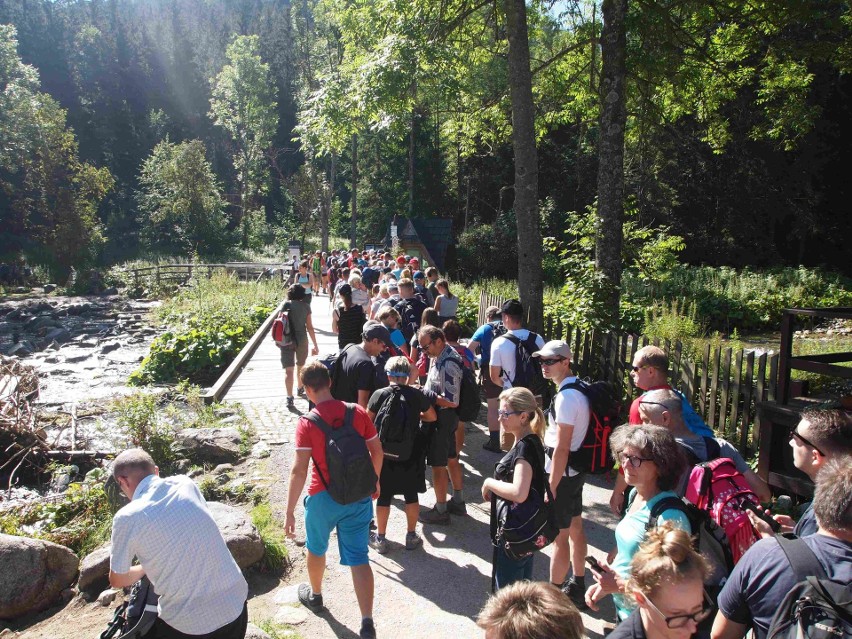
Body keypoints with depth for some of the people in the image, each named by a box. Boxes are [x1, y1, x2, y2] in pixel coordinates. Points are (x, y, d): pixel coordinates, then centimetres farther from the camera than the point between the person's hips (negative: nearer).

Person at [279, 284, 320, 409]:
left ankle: (290, 398, -13)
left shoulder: (286, 304, -2)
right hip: (302, 340, 2)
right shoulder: (305, 306, 1)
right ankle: (300, 389, 42)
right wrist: (315, 345, 6)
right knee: (301, 366, 23)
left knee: (288, 370, -3)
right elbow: (310, 327, 2)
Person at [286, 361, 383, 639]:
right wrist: (374, 481, 18)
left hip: (324, 498, -2)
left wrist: (290, 511, -11)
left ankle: (314, 595, 49)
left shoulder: (307, 422, -17)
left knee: (316, 548, 26)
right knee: (358, 557, 9)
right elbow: (377, 451, 1)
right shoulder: (357, 412, -7)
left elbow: (299, 471, -18)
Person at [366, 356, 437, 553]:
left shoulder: (379, 394, -10)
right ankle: (411, 536, 25)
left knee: (384, 496, 10)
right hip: (411, 454, 1)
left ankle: (380, 538, 19)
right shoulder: (417, 394, -5)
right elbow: (432, 417, 7)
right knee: (411, 494, 14)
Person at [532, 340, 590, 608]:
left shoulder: (566, 397, -24)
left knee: (559, 536, 2)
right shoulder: (580, 389, 6)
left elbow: (561, 448, -24)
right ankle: (577, 585, 38)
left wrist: (551, 486, -19)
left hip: (562, 473, -10)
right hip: (576, 470, 10)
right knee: (575, 527, 21)